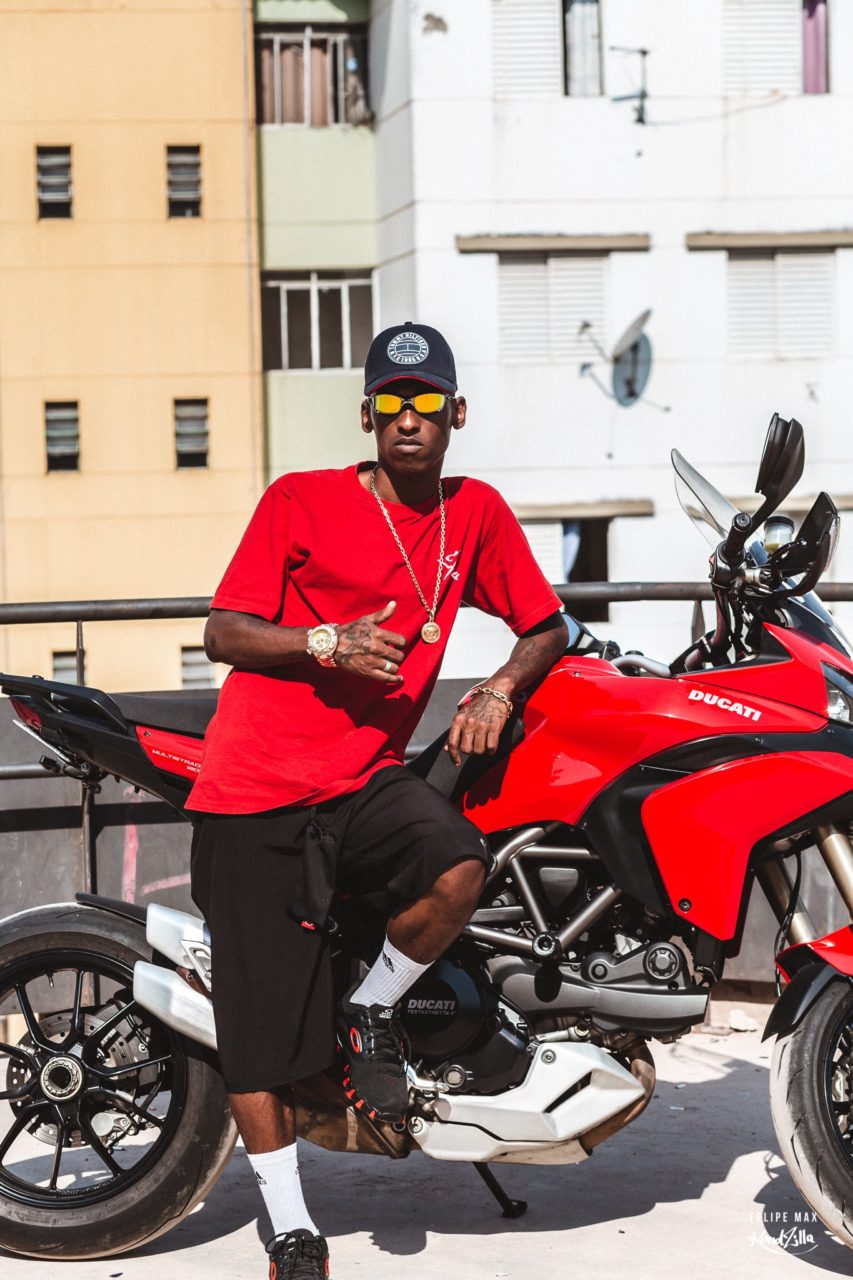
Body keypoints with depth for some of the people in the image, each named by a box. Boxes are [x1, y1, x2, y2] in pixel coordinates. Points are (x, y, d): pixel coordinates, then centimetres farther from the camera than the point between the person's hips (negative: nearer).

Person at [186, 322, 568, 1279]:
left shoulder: (476, 513, 9)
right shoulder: (301, 502, -2)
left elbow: (545, 628, 17)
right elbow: (222, 631, -3)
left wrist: (498, 689, -4)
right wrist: (329, 643, -19)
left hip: (369, 777, 3)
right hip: (256, 787, -2)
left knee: (459, 871, -31)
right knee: (259, 1024, -3)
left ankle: (372, 1010, 0)